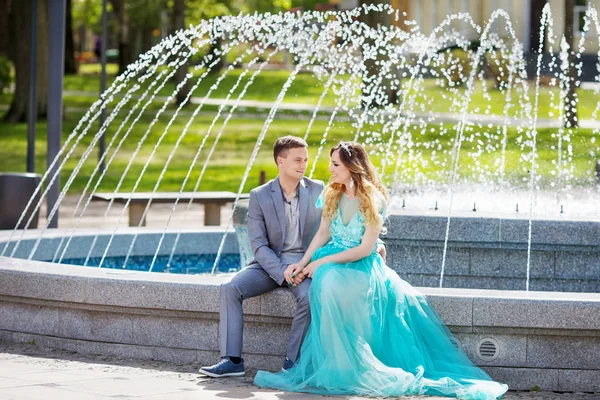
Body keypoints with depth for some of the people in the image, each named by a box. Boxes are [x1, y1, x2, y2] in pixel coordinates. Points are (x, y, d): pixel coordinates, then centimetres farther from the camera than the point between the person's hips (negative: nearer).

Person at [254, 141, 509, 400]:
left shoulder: (374, 201, -9)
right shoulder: (331, 194, 8)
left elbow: (364, 249, -13)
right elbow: (323, 234, 11)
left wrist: (322, 262, -18)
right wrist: (304, 262, -5)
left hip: (361, 265, -4)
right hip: (331, 263, 4)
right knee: (329, 284, -32)